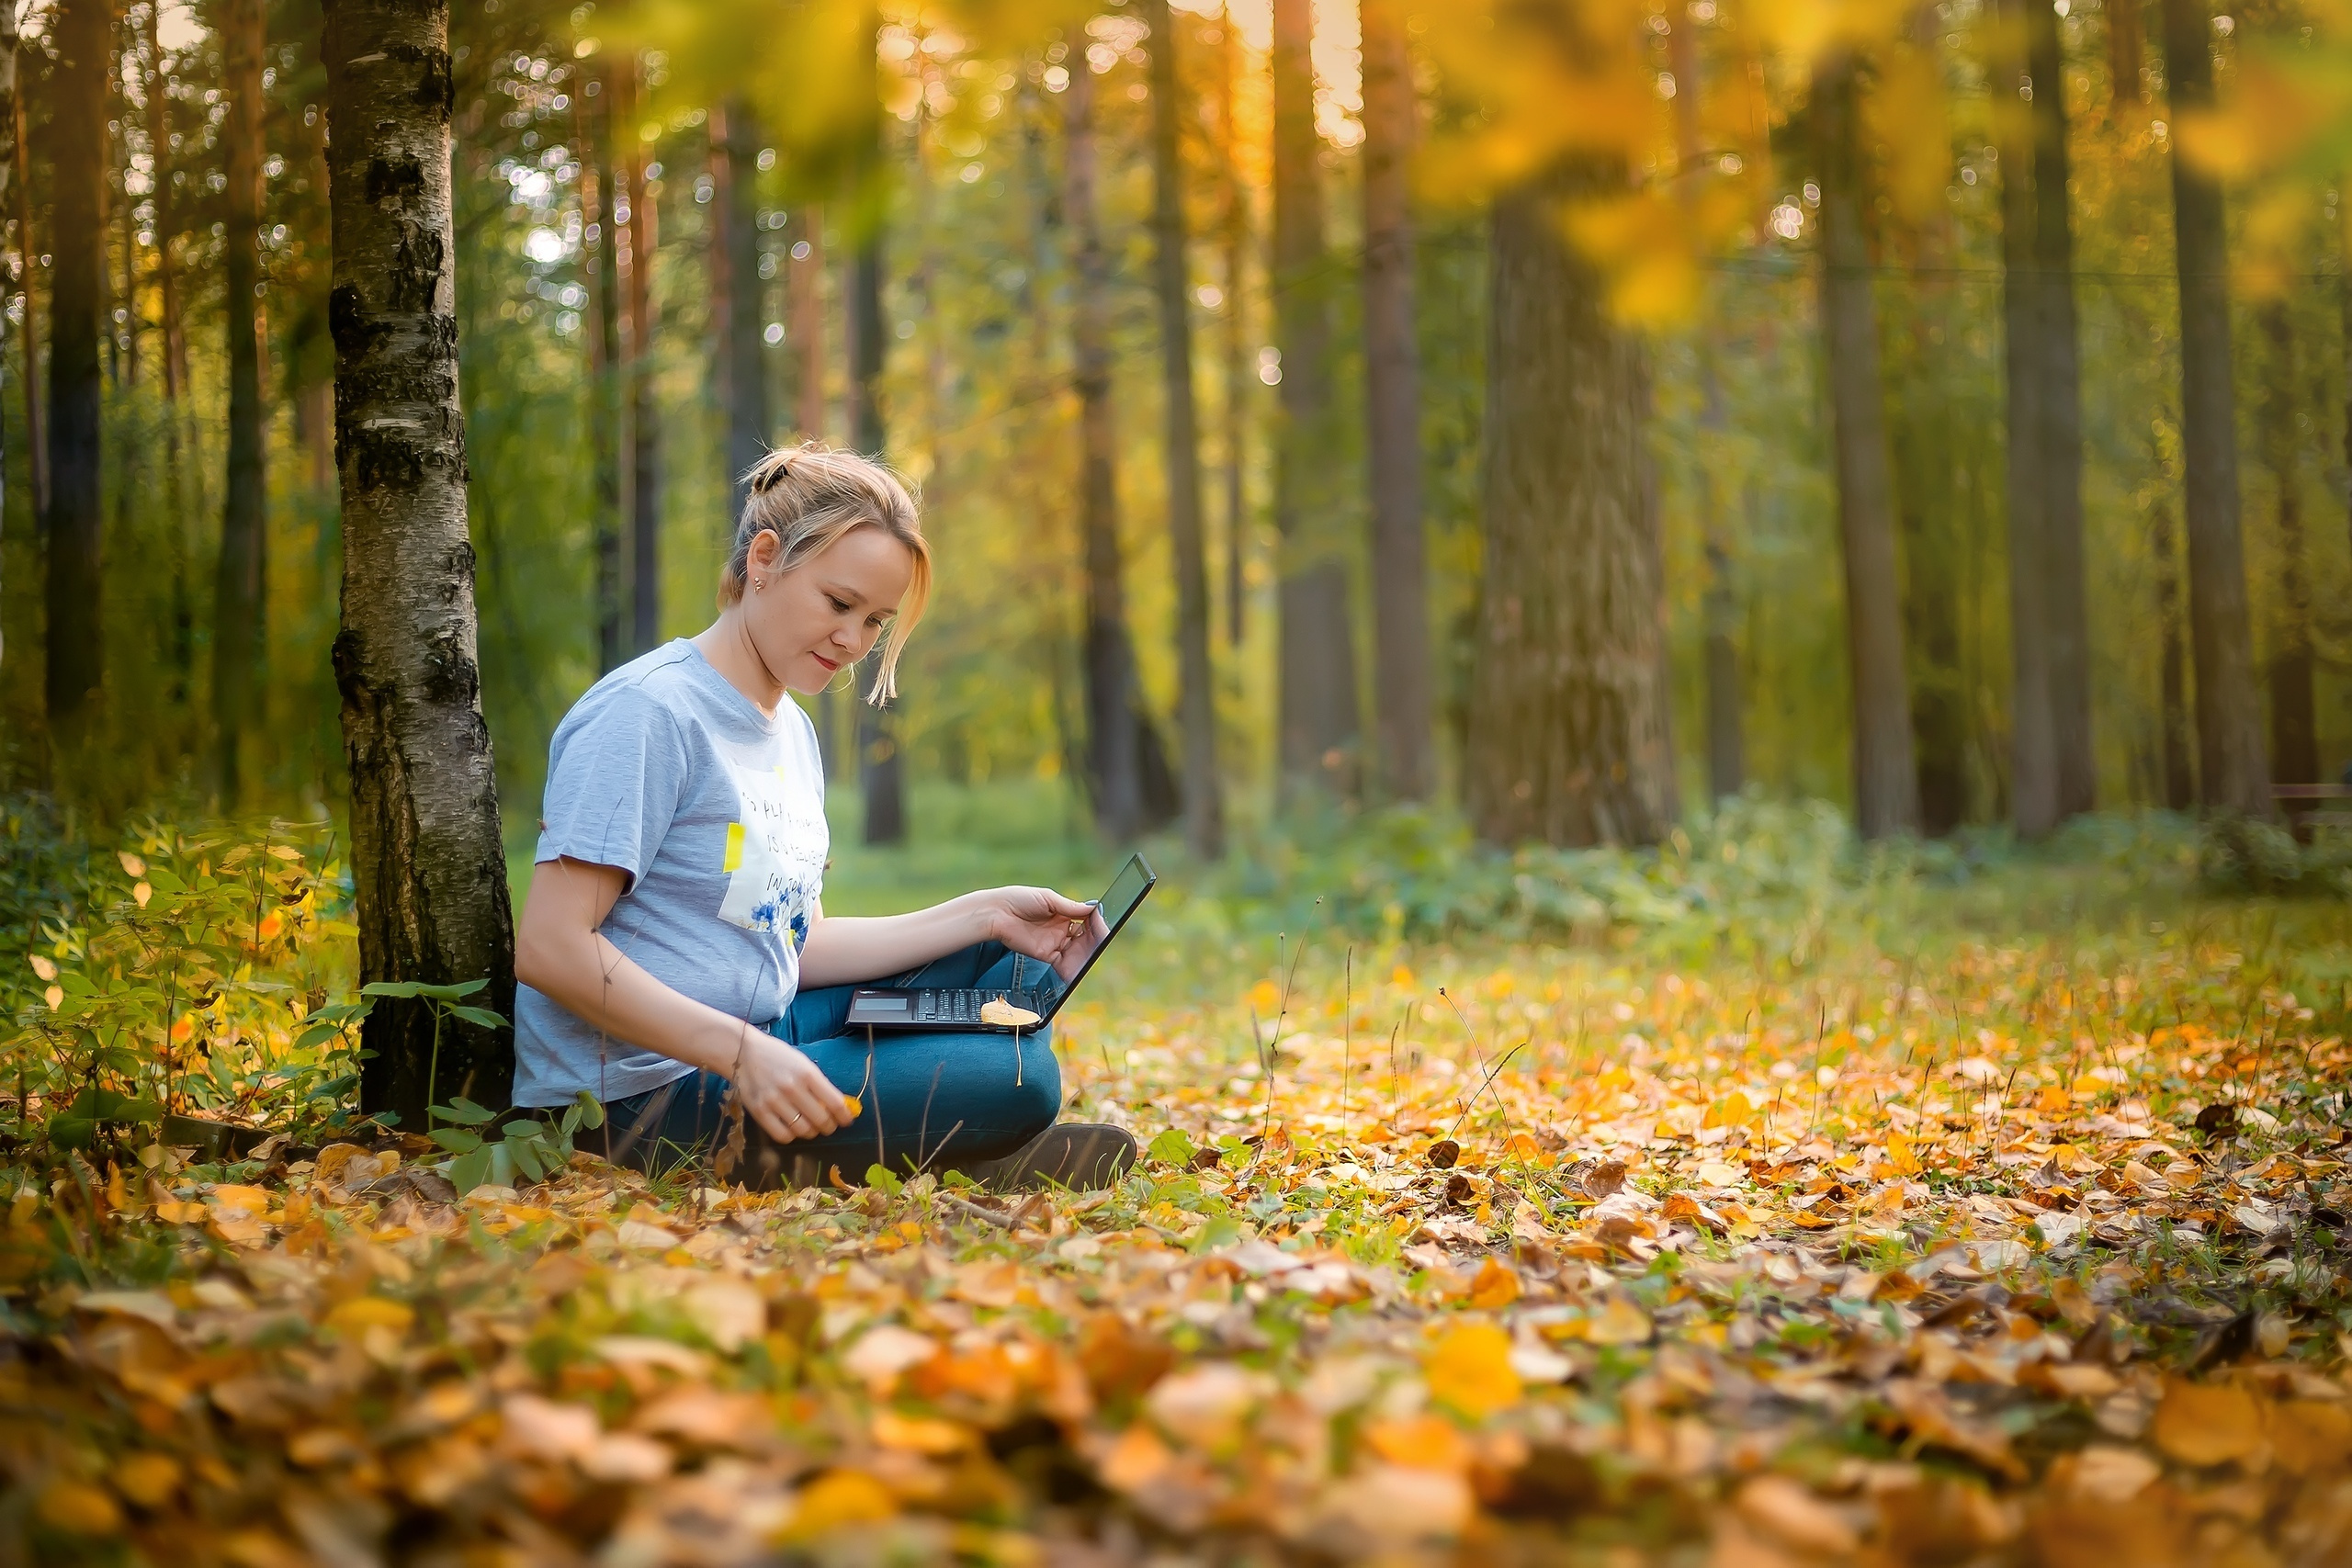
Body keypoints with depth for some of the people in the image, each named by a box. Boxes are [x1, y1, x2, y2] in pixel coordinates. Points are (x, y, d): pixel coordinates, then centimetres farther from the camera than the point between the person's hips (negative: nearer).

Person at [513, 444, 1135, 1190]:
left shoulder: (792, 730, 16)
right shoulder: (647, 714, -14)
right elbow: (550, 948, -21)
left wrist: (985, 916, 5)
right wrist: (741, 1053, -29)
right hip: (643, 1093, -10)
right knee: (1011, 1083, -22)